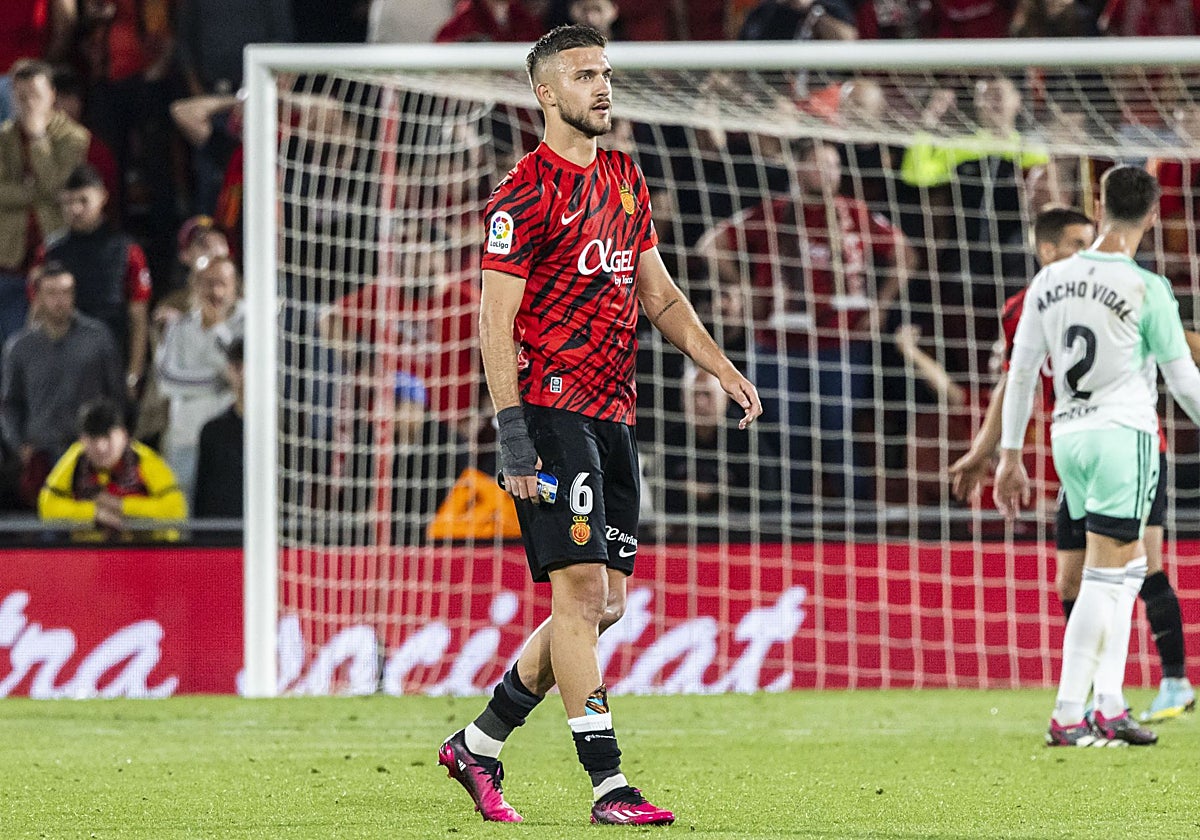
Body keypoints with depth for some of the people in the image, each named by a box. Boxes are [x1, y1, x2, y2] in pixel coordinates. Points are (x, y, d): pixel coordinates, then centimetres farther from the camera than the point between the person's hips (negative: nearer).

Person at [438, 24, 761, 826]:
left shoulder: (625, 179, 16)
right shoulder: (527, 192, -8)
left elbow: (658, 293, 23)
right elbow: (496, 318, -12)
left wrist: (726, 371, 12)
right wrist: (513, 432, -19)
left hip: (613, 413, 8)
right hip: (552, 409, -8)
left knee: (605, 605, 8)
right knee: (582, 593, -11)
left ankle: (478, 744, 20)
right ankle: (609, 785, -11)